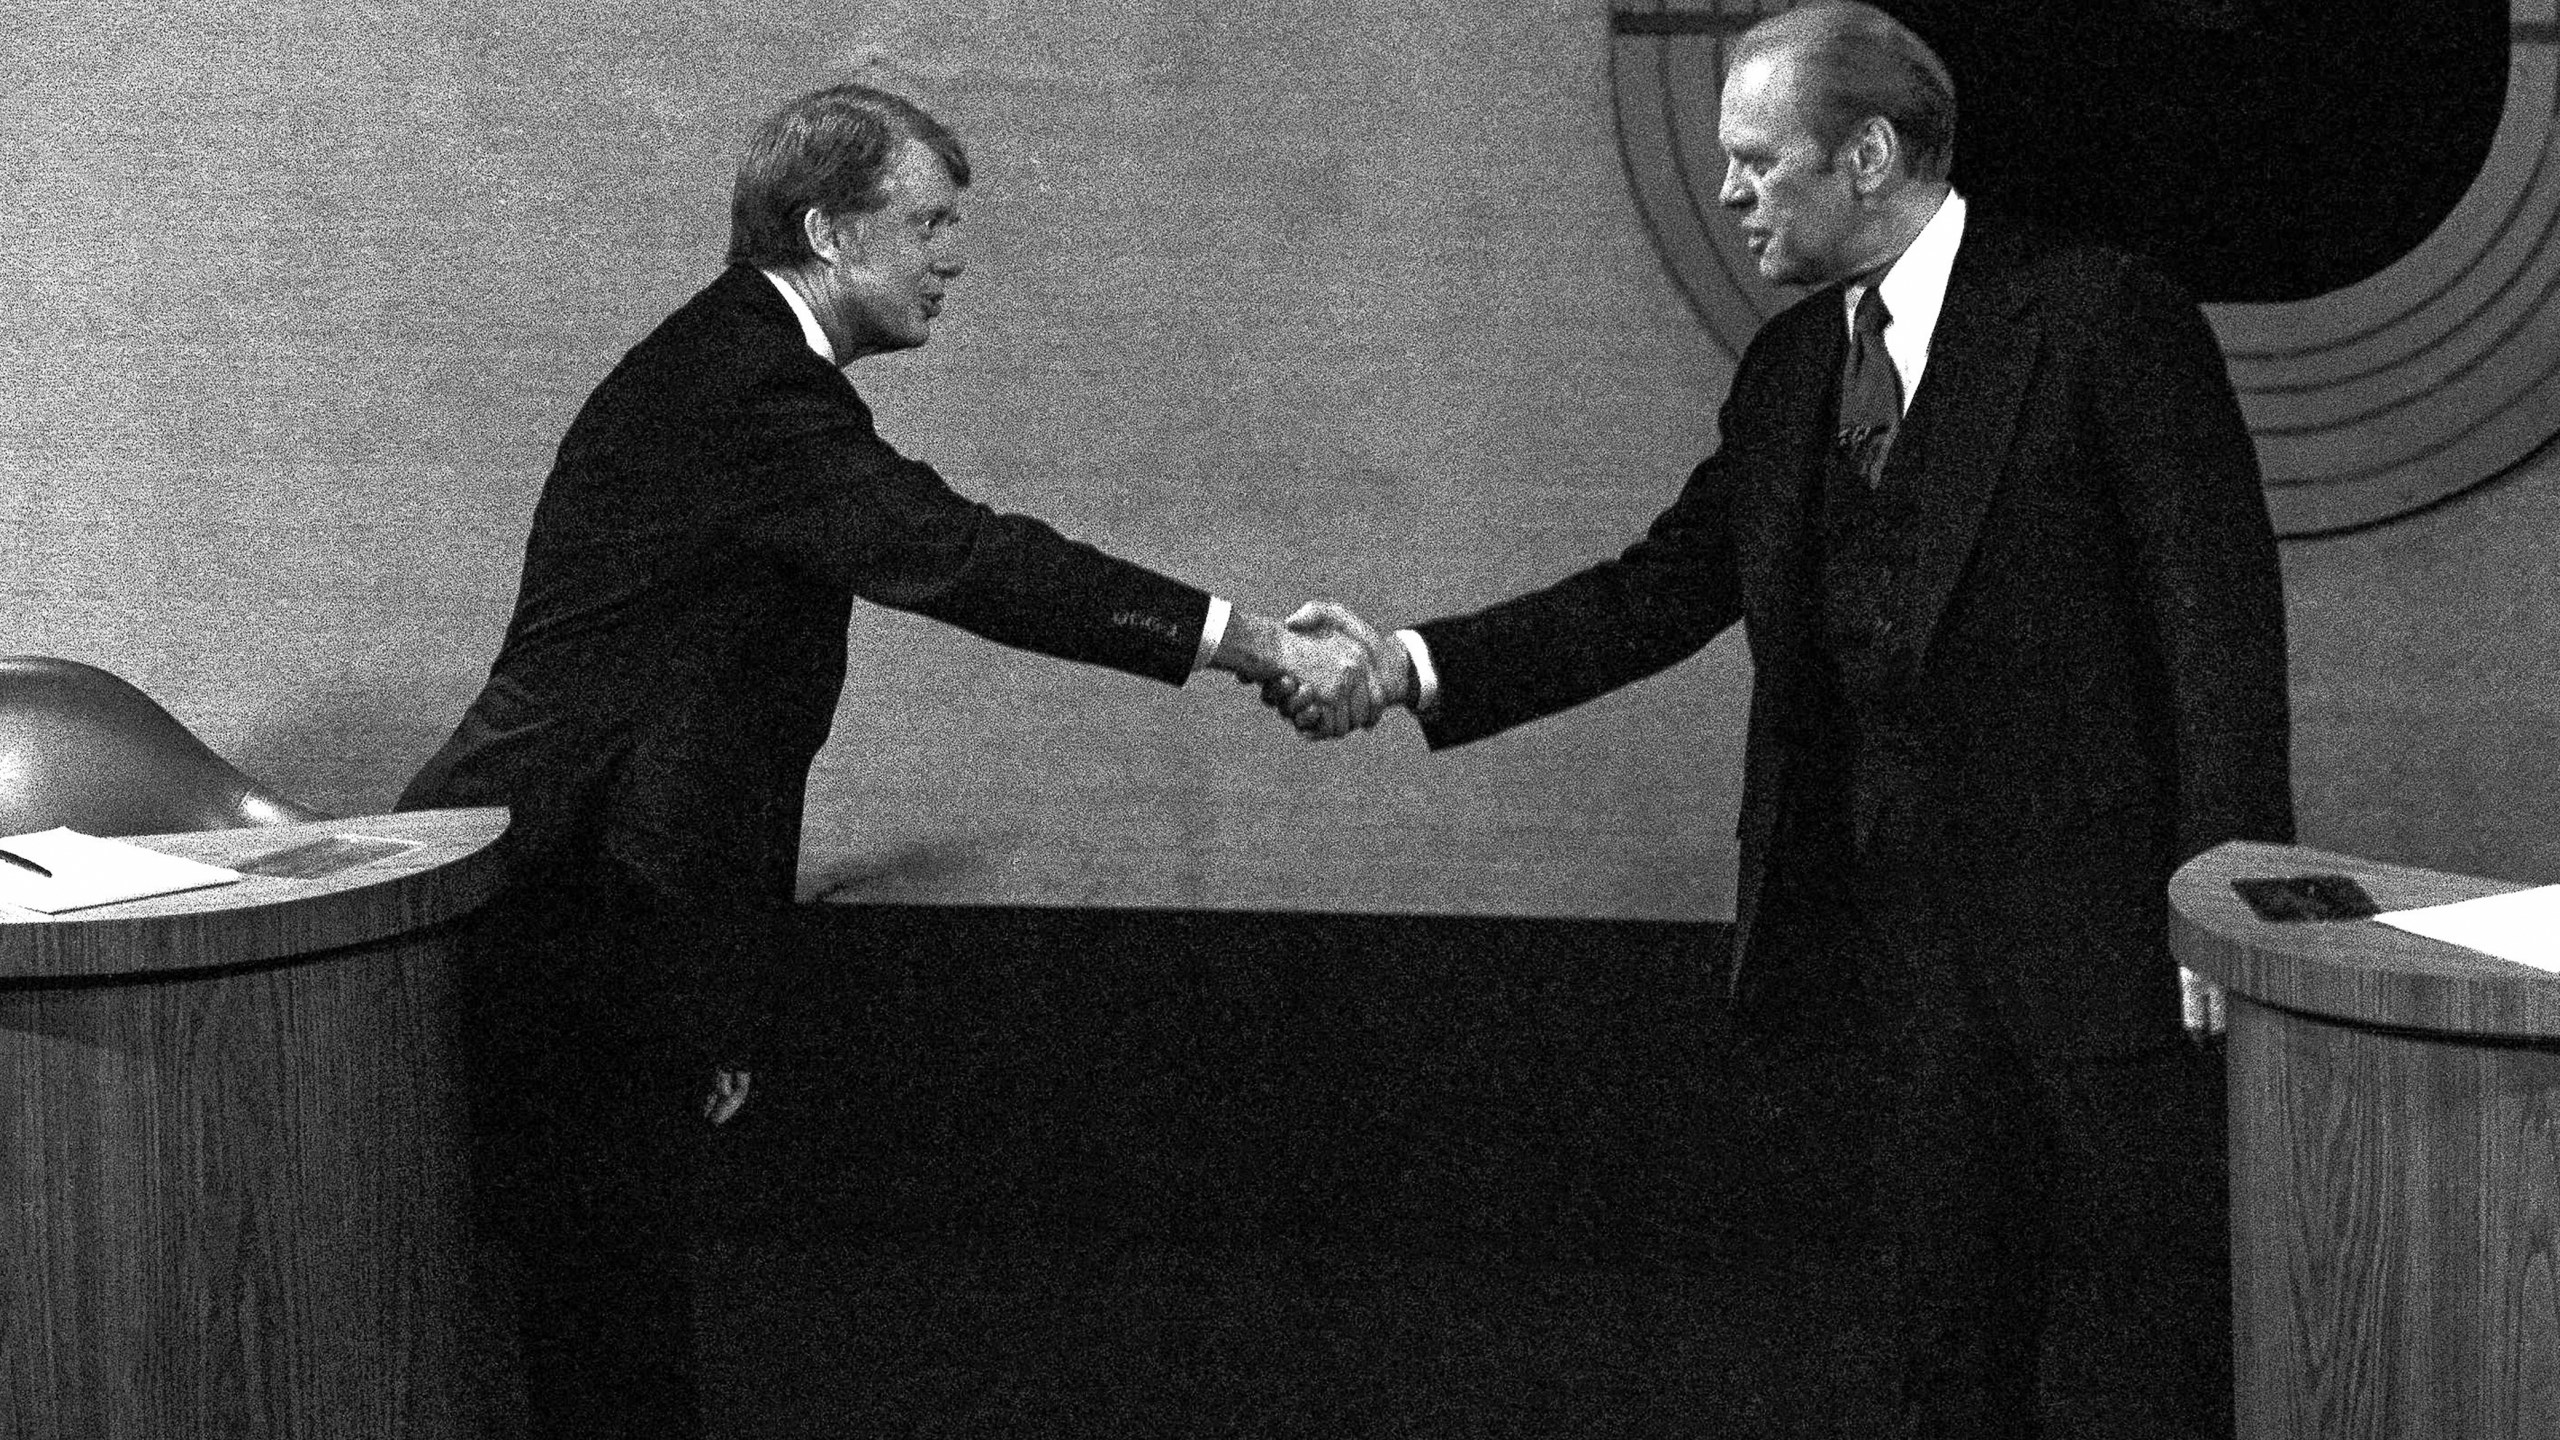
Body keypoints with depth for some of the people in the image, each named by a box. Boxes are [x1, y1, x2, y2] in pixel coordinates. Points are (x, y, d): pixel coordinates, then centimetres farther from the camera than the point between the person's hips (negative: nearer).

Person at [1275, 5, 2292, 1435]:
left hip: (2102, 917, -6)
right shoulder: (1792, 367, 11)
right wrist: (1418, 666, 1)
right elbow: (1673, 581, 11)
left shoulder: (2105, 318, -10)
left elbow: (2220, 617, -12)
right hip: (1909, 915, 6)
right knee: (1952, 1325, 12)